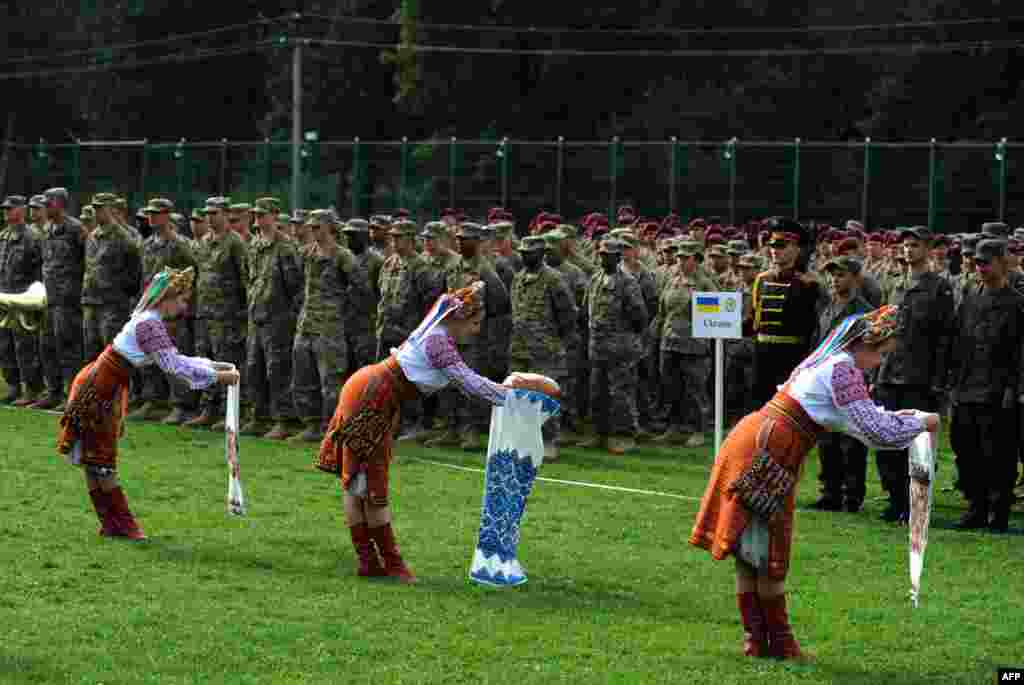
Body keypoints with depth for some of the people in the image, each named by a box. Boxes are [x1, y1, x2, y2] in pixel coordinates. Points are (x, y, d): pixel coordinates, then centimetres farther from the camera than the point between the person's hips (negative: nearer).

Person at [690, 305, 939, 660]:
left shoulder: (826, 360, 17)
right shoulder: (843, 370, -12)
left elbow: (857, 415, 33)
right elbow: (874, 431, -16)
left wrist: (894, 417, 25)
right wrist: (921, 423, -2)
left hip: (750, 440, 9)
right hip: (764, 455, -9)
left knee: (750, 549, 11)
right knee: (768, 550, 0)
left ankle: (755, 638, 16)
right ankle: (779, 641, 9)